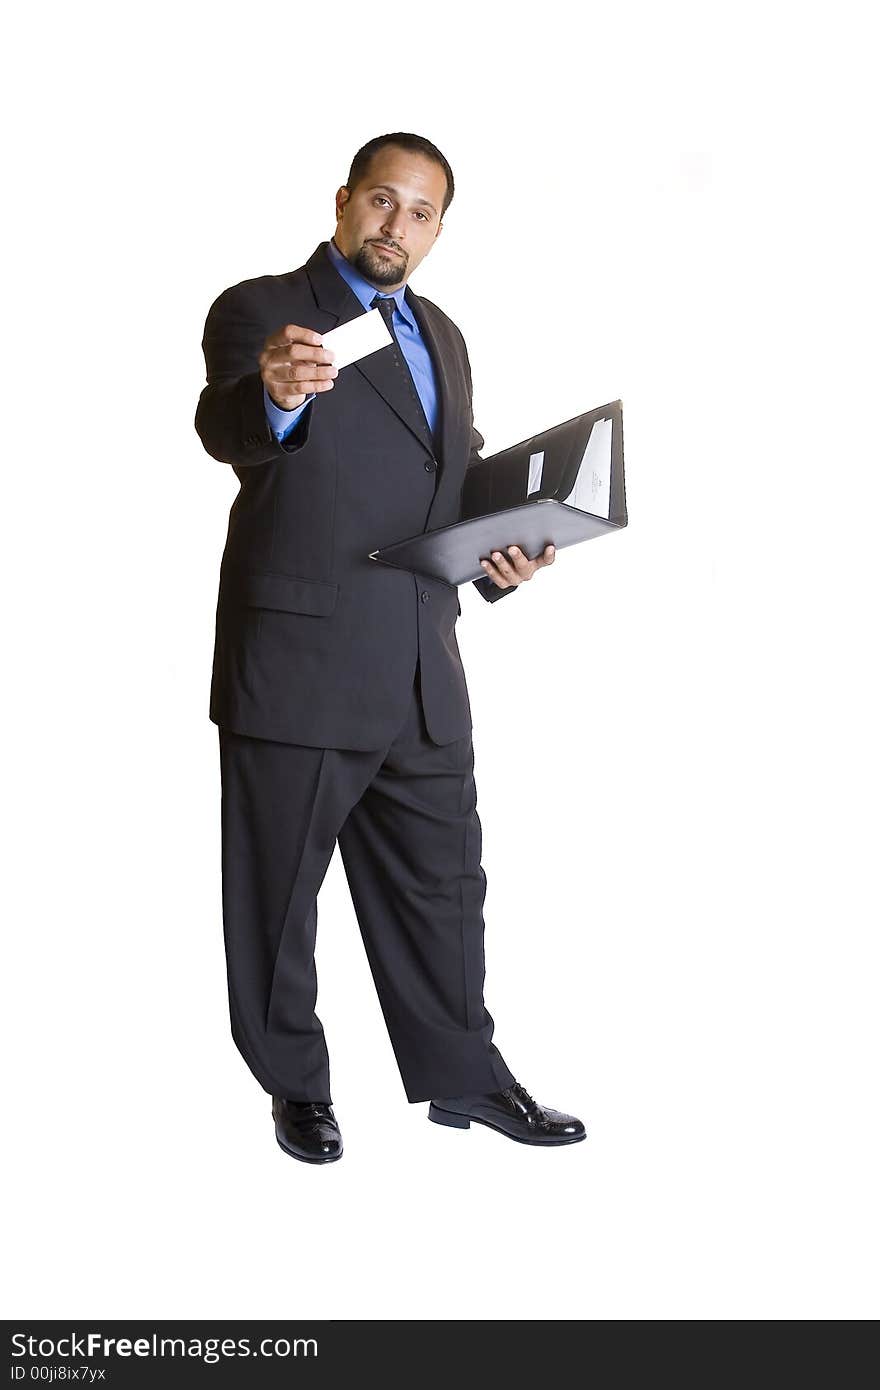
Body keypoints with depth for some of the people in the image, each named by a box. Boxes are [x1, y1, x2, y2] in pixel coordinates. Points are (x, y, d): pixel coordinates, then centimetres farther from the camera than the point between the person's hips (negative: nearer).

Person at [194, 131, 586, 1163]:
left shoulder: (440, 335, 16)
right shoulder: (260, 310, -6)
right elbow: (226, 431, -26)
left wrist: (502, 556, 5)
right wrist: (273, 395, -48)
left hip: (422, 669, 7)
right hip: (298, 663, -6)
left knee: (440, 879, 14)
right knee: (279, 886, 7)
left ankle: (462, 1076, 28)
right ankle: (296, 1086, 23)